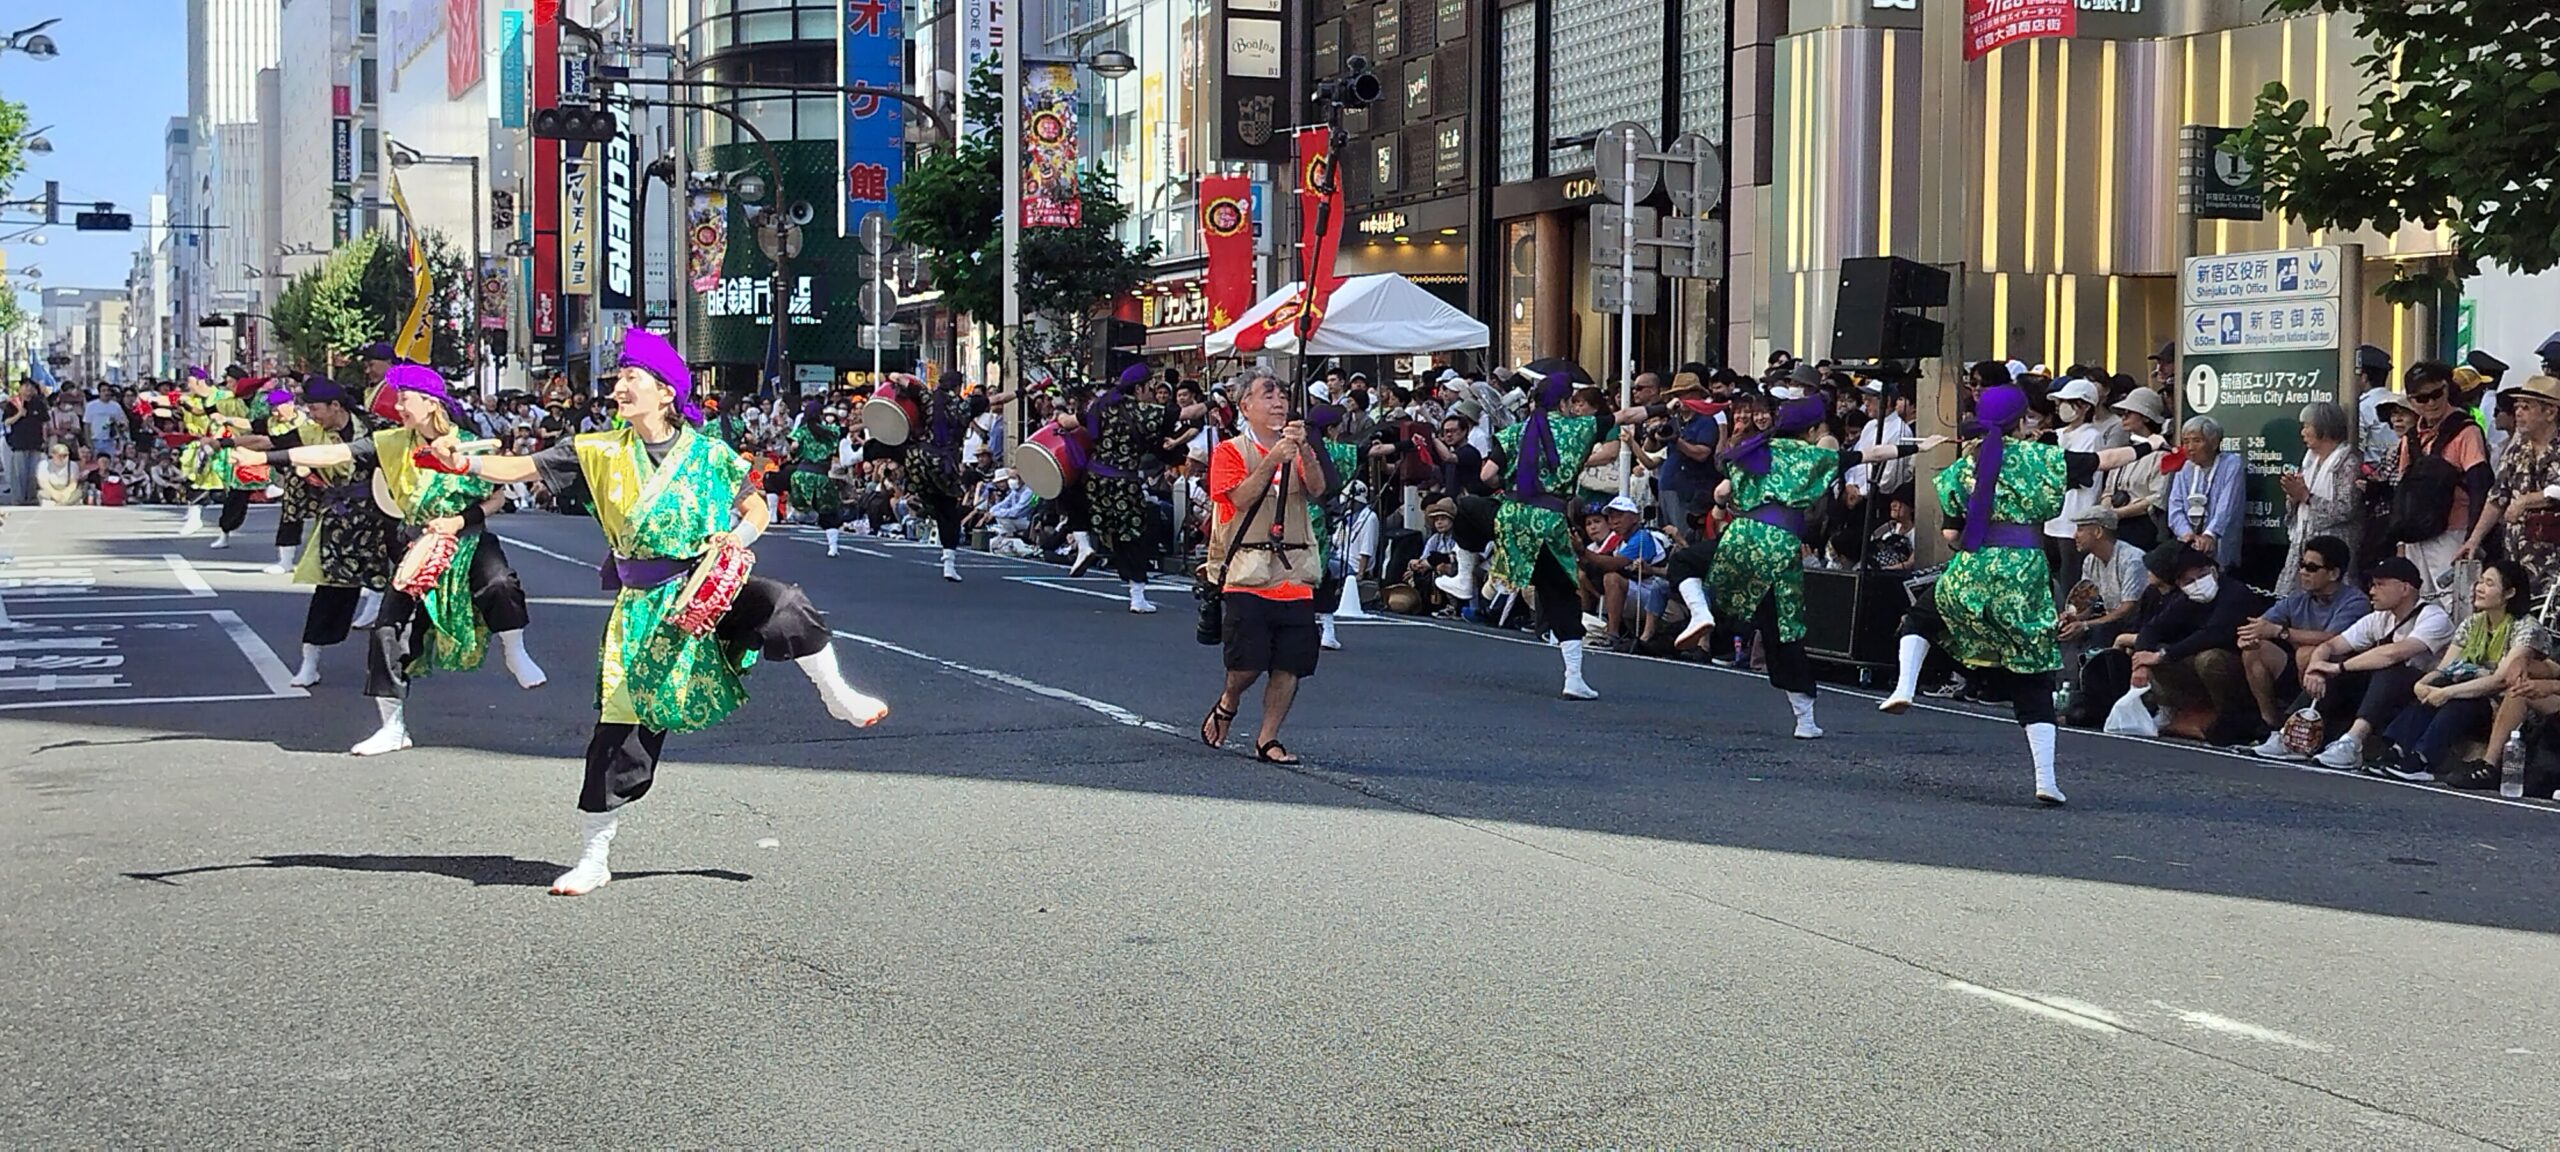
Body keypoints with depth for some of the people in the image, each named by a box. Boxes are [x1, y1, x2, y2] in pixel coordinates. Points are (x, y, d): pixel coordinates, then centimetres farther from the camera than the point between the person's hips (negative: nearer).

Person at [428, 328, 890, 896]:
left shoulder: (709, 454, -1)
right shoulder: (601, 452, 2)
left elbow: (757, 508, 7)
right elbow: (525, 468, -3)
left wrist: (739, 535, -14)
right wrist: (467, 463, -19)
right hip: (645, 608, 1)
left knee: (786, 610, -32)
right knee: (621, 729, 0)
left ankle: (837, 697, -3)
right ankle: (593, 857, 14)